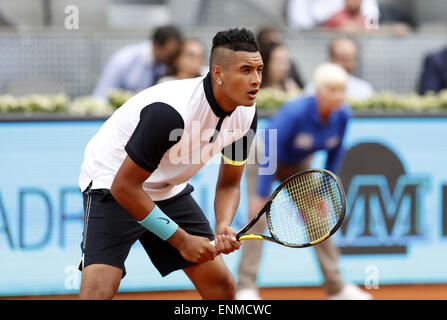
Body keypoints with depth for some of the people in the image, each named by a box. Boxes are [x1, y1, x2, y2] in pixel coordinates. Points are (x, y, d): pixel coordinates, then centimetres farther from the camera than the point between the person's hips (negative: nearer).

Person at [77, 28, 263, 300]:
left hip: (169, 190, 7)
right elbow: (124, 186, -28)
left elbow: (229, 184, 3)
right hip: (112, 183, -7)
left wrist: (223, 228, -19)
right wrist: (181, 239, -23)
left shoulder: (246, 114, -10)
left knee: (222, 286, 3)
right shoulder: (170, 112, -34)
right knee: (98, 290, -26)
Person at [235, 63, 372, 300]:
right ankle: (245, 287, -15)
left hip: (298, 164, 5)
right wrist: (261, 194, -32)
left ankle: (336, 287, 12)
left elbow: (335, 153, -4)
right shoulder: (295, 111, -37)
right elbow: (270, 151, -33)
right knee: (259, 218, -17)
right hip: (262, 159, -5)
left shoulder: (342, 116, -21)